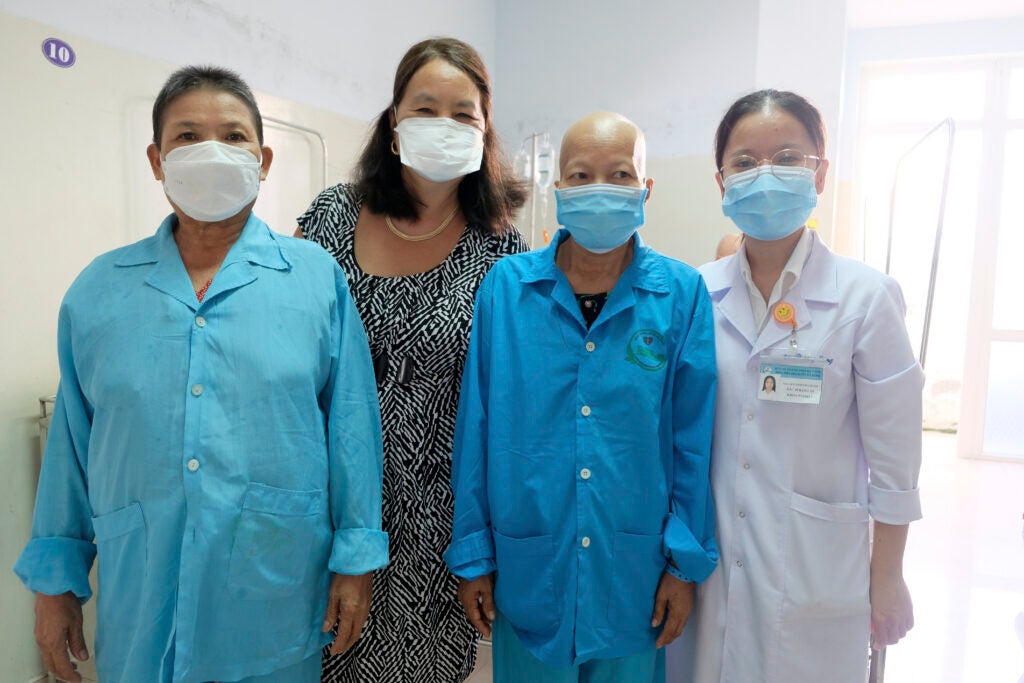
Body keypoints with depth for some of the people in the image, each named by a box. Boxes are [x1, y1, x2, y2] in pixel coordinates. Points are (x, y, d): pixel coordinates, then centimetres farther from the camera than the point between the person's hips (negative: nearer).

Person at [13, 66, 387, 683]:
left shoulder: (318, 277, -4)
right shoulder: (99, 291, 4)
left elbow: (352, 426, -4)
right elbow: (70, 445, 9)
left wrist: (357, 558, -5)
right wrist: (56, 577, 12)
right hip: (140, 593, 2)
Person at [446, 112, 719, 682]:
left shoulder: (683, 295, -7)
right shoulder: (506, 286, -7)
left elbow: (694, 440, -2)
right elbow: (476, 430, -3)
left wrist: (687, 564, -1)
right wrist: (473, 554, 0)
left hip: (635, 574, 1)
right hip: (527, 569, 0)